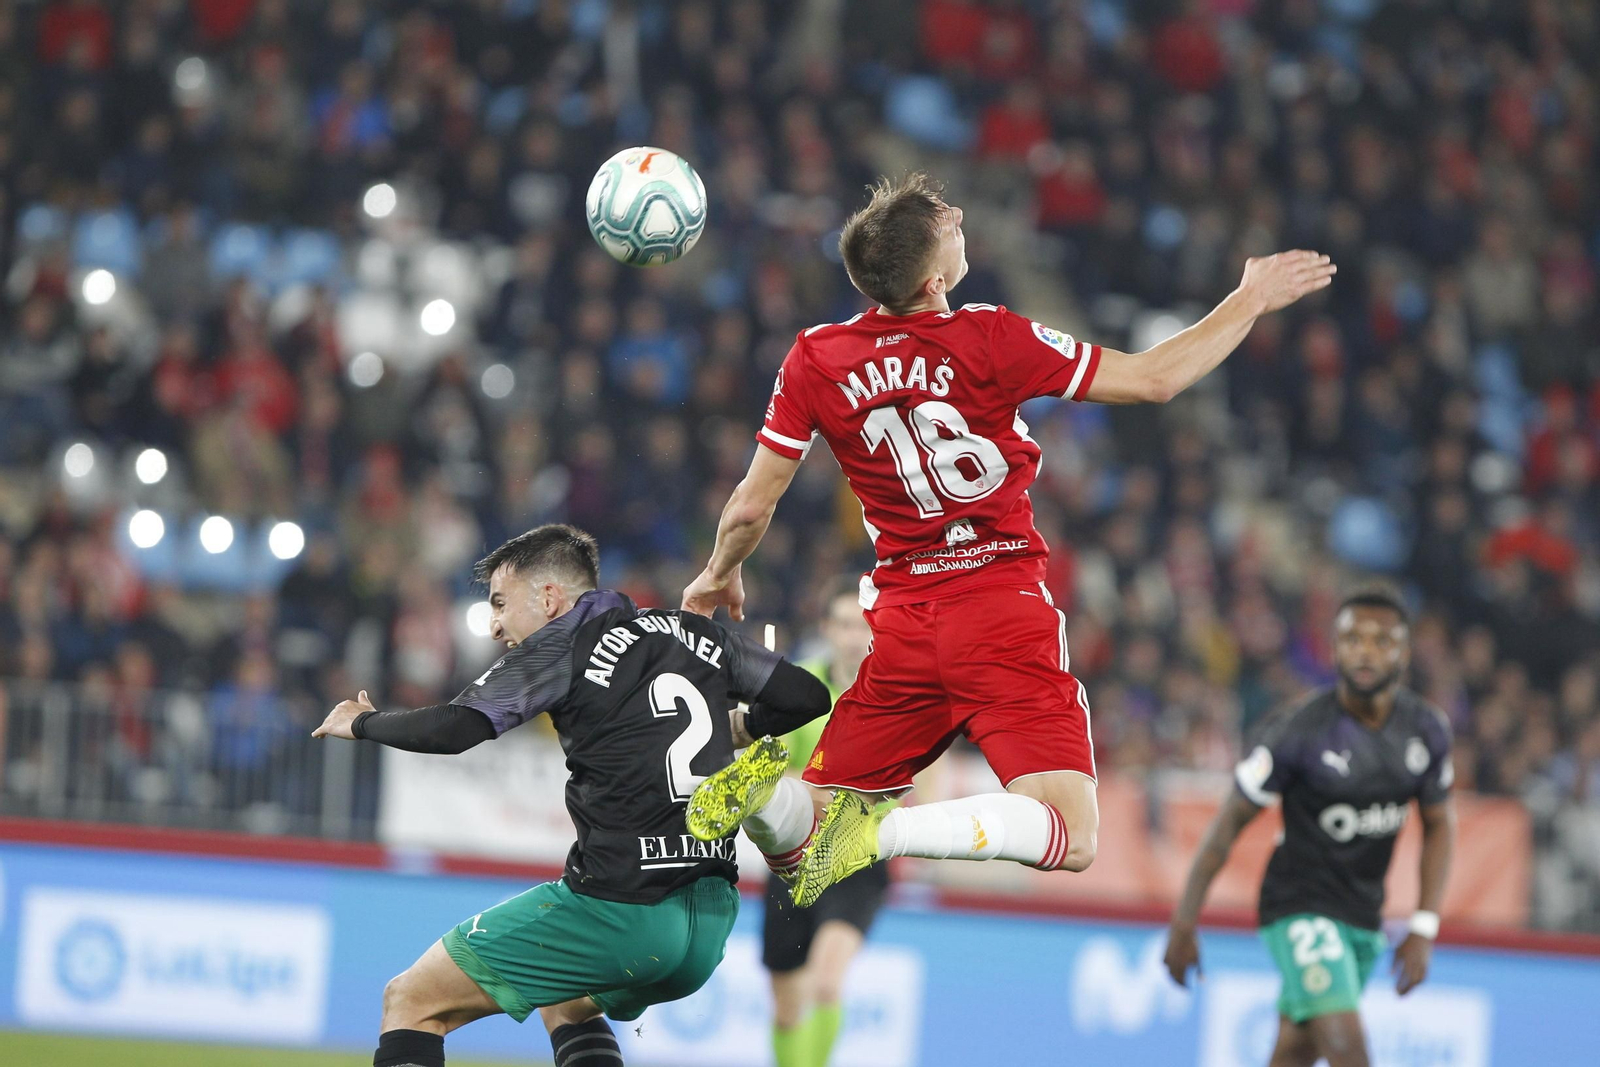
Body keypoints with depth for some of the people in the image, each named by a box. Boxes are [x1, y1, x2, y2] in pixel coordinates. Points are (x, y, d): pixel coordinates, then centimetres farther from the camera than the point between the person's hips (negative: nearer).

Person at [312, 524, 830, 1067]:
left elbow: (454, 729, -14)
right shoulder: (693, 633, 14)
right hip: (712, 921, 8)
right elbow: (809, 696, 16)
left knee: (411, 1001, 3)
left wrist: (363, 722, 5)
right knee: (564, 1006, 36)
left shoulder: (563, 646, -3)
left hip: (620, 909, -8)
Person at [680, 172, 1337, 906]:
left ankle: (777, 800, -22)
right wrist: (1252, 300, 10)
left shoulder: (814, 362, -1)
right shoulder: (991, 340, -10)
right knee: (1069, 838, -10)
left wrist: (719, 578, 26)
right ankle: (880, 831, -27)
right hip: (1005, 611, -4)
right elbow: (1153, 379, -3)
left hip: (900, 619, 4)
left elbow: (751, 507, 5)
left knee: (806, 819, 14)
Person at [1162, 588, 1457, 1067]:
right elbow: (1230, 820, -9)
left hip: (1364, 914, 6)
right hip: (1300, 906, -6)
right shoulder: (1298, 734, -18)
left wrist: (1424, 928, 3)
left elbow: (1439, 824, 12)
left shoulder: (1428, 731, -2)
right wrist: (1183, 925, -7)